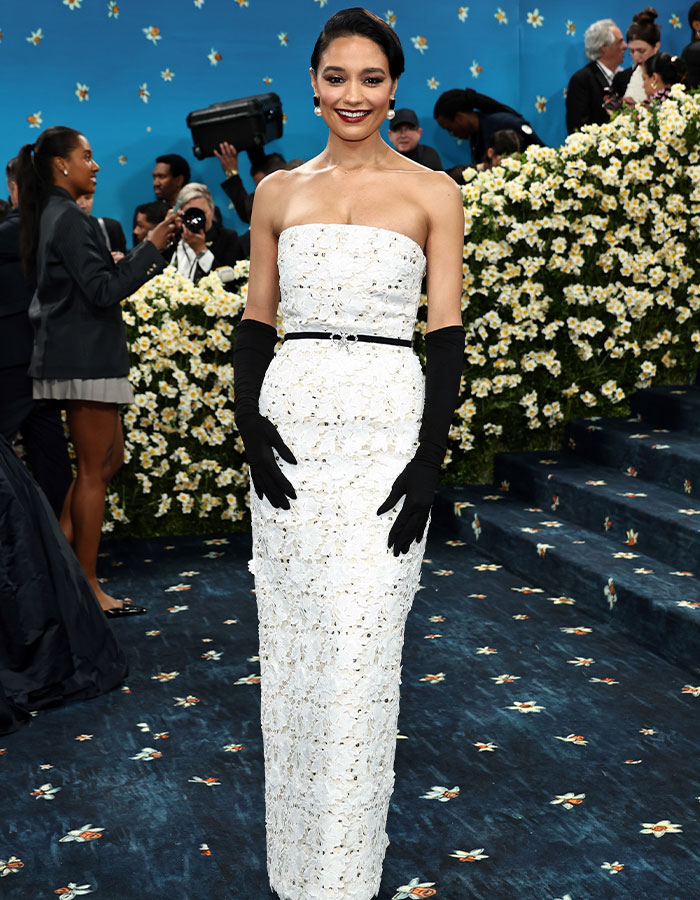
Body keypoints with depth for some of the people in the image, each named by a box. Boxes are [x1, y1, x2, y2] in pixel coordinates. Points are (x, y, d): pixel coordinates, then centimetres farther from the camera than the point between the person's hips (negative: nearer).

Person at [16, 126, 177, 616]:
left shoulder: (51, 216, 18)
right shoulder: (70, 218, -14)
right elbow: (103, 290, -19)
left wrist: (140, 260, 18)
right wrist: (151, 248, -15)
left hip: (75, 354, 10)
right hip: (86, 358, -10)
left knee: (109, 460, 15)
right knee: (94, 470, -4)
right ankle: (86, 587, 2)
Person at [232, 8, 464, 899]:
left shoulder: (431, 192, 4)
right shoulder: (278, 192, 11)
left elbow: (447, 332, 0)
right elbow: (254, 323, 12)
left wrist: (429, 458, -9)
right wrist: (251, 429, -3)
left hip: (387, 423, -2)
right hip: (293, 418, 3)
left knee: (359, 648, -5)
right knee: (292, 645, 7)